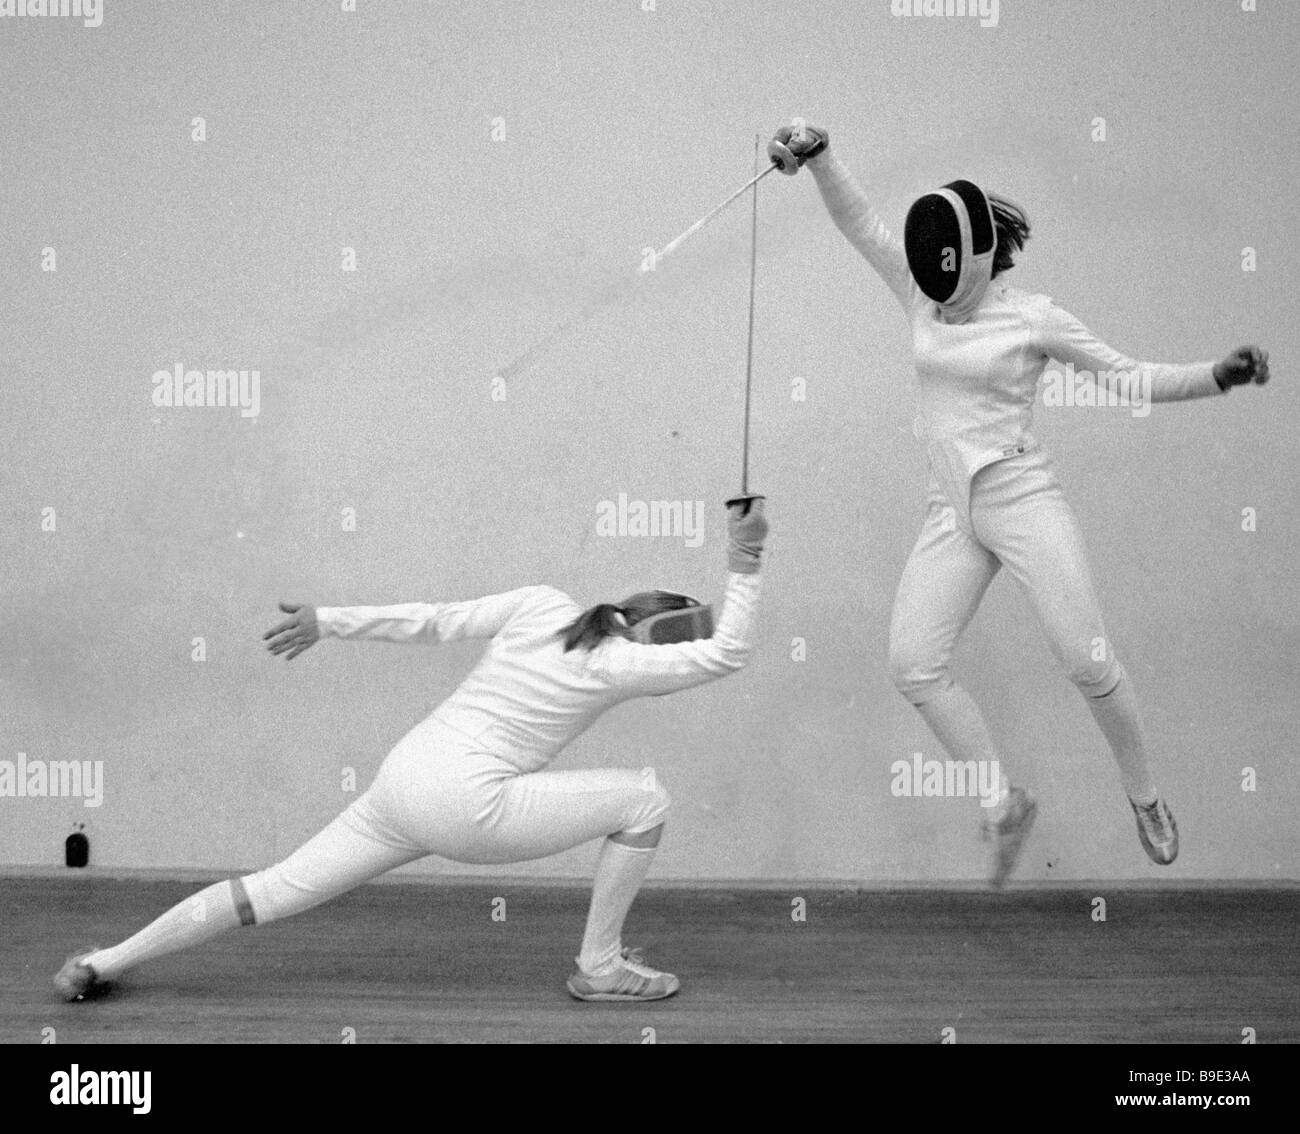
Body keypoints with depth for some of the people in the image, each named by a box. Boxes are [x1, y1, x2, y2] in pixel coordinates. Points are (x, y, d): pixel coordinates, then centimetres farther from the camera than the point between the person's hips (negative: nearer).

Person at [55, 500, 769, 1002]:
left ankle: (103, 964, 12)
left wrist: (326, 621, 15)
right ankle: (599, 966, 10)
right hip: (466, 805, -7)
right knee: (644, 799, 2)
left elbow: (432, 621, 10)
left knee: (274, 893, 13)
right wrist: (742, 558, -3)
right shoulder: (622, 663, -5)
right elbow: (727, 655, -5)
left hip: (404, 782, 7)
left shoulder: (540, 603, 11)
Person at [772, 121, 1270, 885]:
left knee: (1089, 663, -8)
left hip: (1024, 499, -5)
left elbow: (1129, 378, -4)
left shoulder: (1033, 316, -8)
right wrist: (817, 153, -23)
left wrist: (1219, 376, -20)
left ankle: (1145, 795, 18)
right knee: (914, 666, -7)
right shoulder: (925, 294, 4)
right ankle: (1007, 806, 8)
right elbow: (860, 221, -4)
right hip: (954, 511, 5)